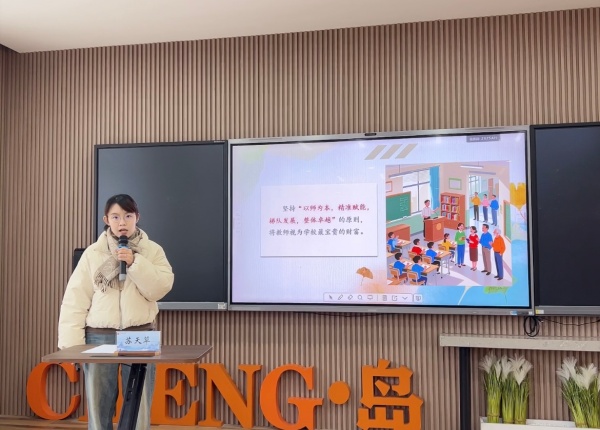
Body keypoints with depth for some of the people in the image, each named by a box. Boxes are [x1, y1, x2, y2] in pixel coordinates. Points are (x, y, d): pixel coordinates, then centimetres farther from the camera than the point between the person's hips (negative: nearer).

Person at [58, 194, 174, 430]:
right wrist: (72, 344, -5)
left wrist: (135, 263, -16)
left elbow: (160, 288, -7)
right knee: (98, 407, 9)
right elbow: (75, 299, 1)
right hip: (100, 337, 1)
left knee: (139, 408, 7)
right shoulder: (93, 253, 4)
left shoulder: (152, 251, 4)